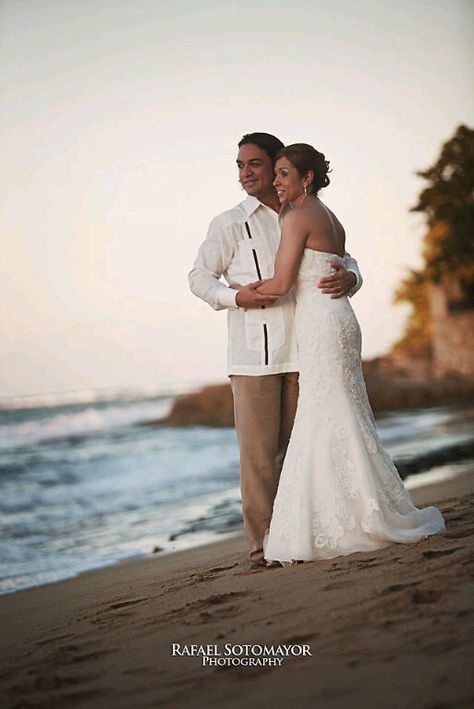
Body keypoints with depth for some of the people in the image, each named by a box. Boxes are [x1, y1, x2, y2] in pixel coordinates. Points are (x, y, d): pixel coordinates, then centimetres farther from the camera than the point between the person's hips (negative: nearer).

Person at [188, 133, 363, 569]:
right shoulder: (230, 225, 3)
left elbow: (344, 259, 16)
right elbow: (200, 277, 5)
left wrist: (348, 278, -9)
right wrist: (236, 297, -14)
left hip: (301, 352, 4)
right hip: (253, 354, -4)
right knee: (259, 450, -6)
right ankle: (263, 547, -1)